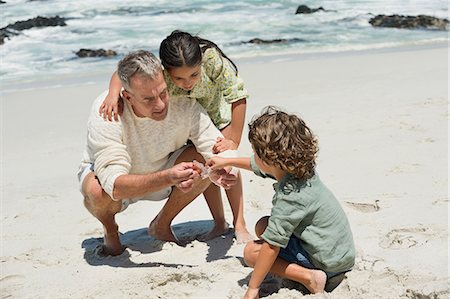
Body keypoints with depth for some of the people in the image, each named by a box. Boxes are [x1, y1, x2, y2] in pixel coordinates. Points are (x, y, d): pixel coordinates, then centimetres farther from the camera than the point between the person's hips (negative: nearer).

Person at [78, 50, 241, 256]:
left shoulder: (183, 101, -26)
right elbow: (115, 185, -43)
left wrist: (221, 169, -45)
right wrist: (168, 178, -57)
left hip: (162, 176, 4)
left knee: (207, 161, -22)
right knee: (97, 191, -39)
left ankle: (161, 225, 2)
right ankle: (110, 231, 0)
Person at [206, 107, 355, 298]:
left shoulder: (290, 197, -29)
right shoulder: (298, 167, -3)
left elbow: (271, 246, -25)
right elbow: (258, 166, 19)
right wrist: (226, 161, 30)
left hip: (330, 260, -9)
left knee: (252, 252, -5)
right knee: (262, 225, 15)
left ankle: (309, 277, -13)